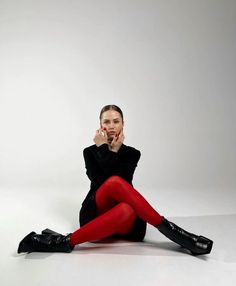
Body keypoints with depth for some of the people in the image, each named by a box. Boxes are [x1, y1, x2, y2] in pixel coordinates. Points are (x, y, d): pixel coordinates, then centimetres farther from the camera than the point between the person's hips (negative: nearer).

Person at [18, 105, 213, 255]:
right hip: (95, 213, 0)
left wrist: (114, 151, -14)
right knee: (115, 181, -38)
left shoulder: (132, 153, 9)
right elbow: (100, 183, -10)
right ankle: (169, 229, -37)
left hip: (125, 221, 1)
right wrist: (104, 150, -10)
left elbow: (123, 184, -10)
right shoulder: (90, 151, 8)